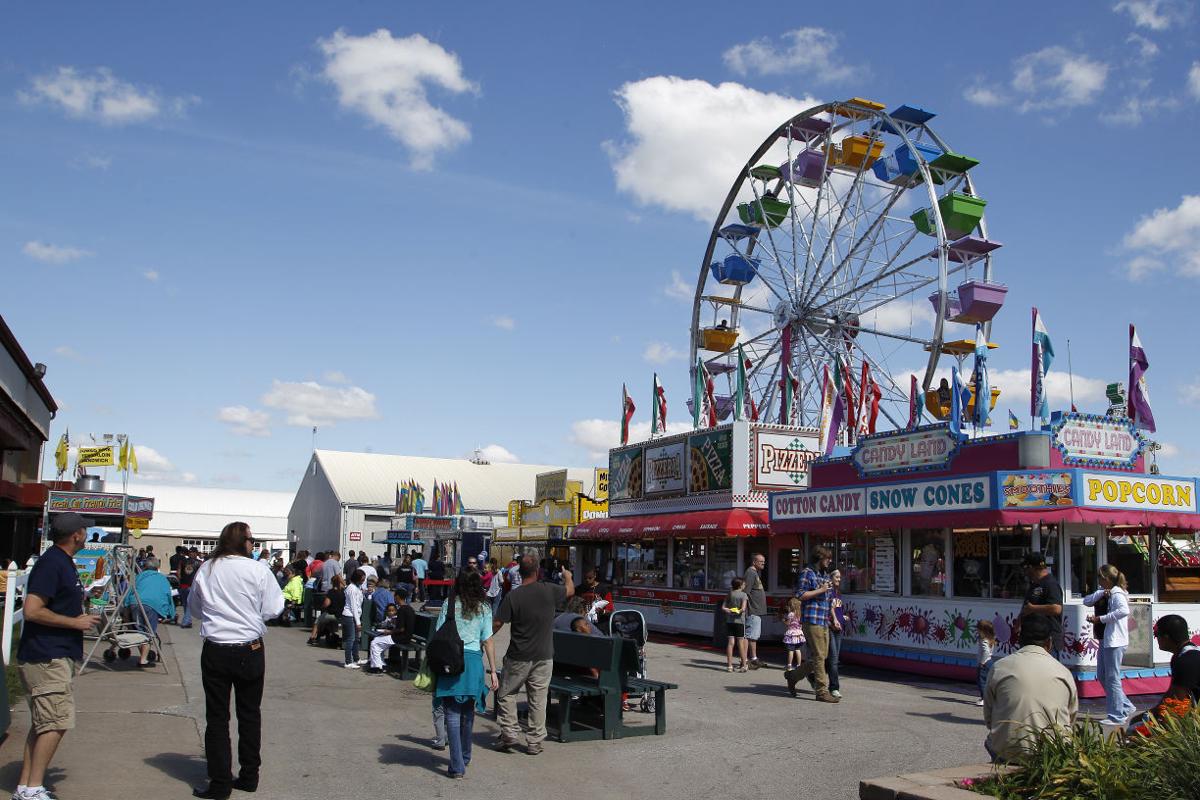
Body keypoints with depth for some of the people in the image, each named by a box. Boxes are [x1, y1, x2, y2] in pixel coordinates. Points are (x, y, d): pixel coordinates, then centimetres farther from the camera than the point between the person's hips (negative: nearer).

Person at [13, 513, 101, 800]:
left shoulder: (63, 562, 16)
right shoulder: (51, 563, -16)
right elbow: (32, 611, -23)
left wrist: (80, 616, 15)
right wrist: (75, 622, -16)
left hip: (54, 656, 11)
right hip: (47, 657, -11)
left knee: (42, 724, 13)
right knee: (58, 722, -10)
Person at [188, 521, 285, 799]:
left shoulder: (206, 570, 0)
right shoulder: (257, 570, -9)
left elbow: (195, 609, 13)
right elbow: (272, 610, -8)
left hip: (215, 651, 1)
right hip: (250, 651, -1)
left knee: (217, 717, 7)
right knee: (250, 714, 14)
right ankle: (249, 777, 22)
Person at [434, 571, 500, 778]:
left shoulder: (449, 605, 2)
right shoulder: (484, 609, 5)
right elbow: (488, 642, 3)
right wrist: (493, 671, 8)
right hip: (473, 661, 2)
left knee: (453, 714, 0)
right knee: (468, 713, 17)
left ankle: (457, 766, -4)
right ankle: (465, 757, 32)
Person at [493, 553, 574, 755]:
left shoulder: (512, 596, -13)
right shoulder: (549, 591, -8)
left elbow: (497, 624, -9)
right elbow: (570, 590, 14)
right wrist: (568, 576, 36)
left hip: (518, 657, -2)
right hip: (543, 656, 2)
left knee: (507, 694, 15)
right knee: (538, 699, 8)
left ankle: (509, 735, 10)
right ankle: (534, 742, 13)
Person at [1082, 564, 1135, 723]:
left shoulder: (1116, 593, -14)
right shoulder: (1103, 593, 15)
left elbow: (1124, 610, -31)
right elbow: (1086, 601, 6)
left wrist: (1100, 619, -27)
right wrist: (1101, 593, -9)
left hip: (1114, 642, -10)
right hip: (1105, 641, 10)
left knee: (1112, 678, -4)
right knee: (1102, 676, 16)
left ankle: (1117, 717, 3)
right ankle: (1126, 707, 25)